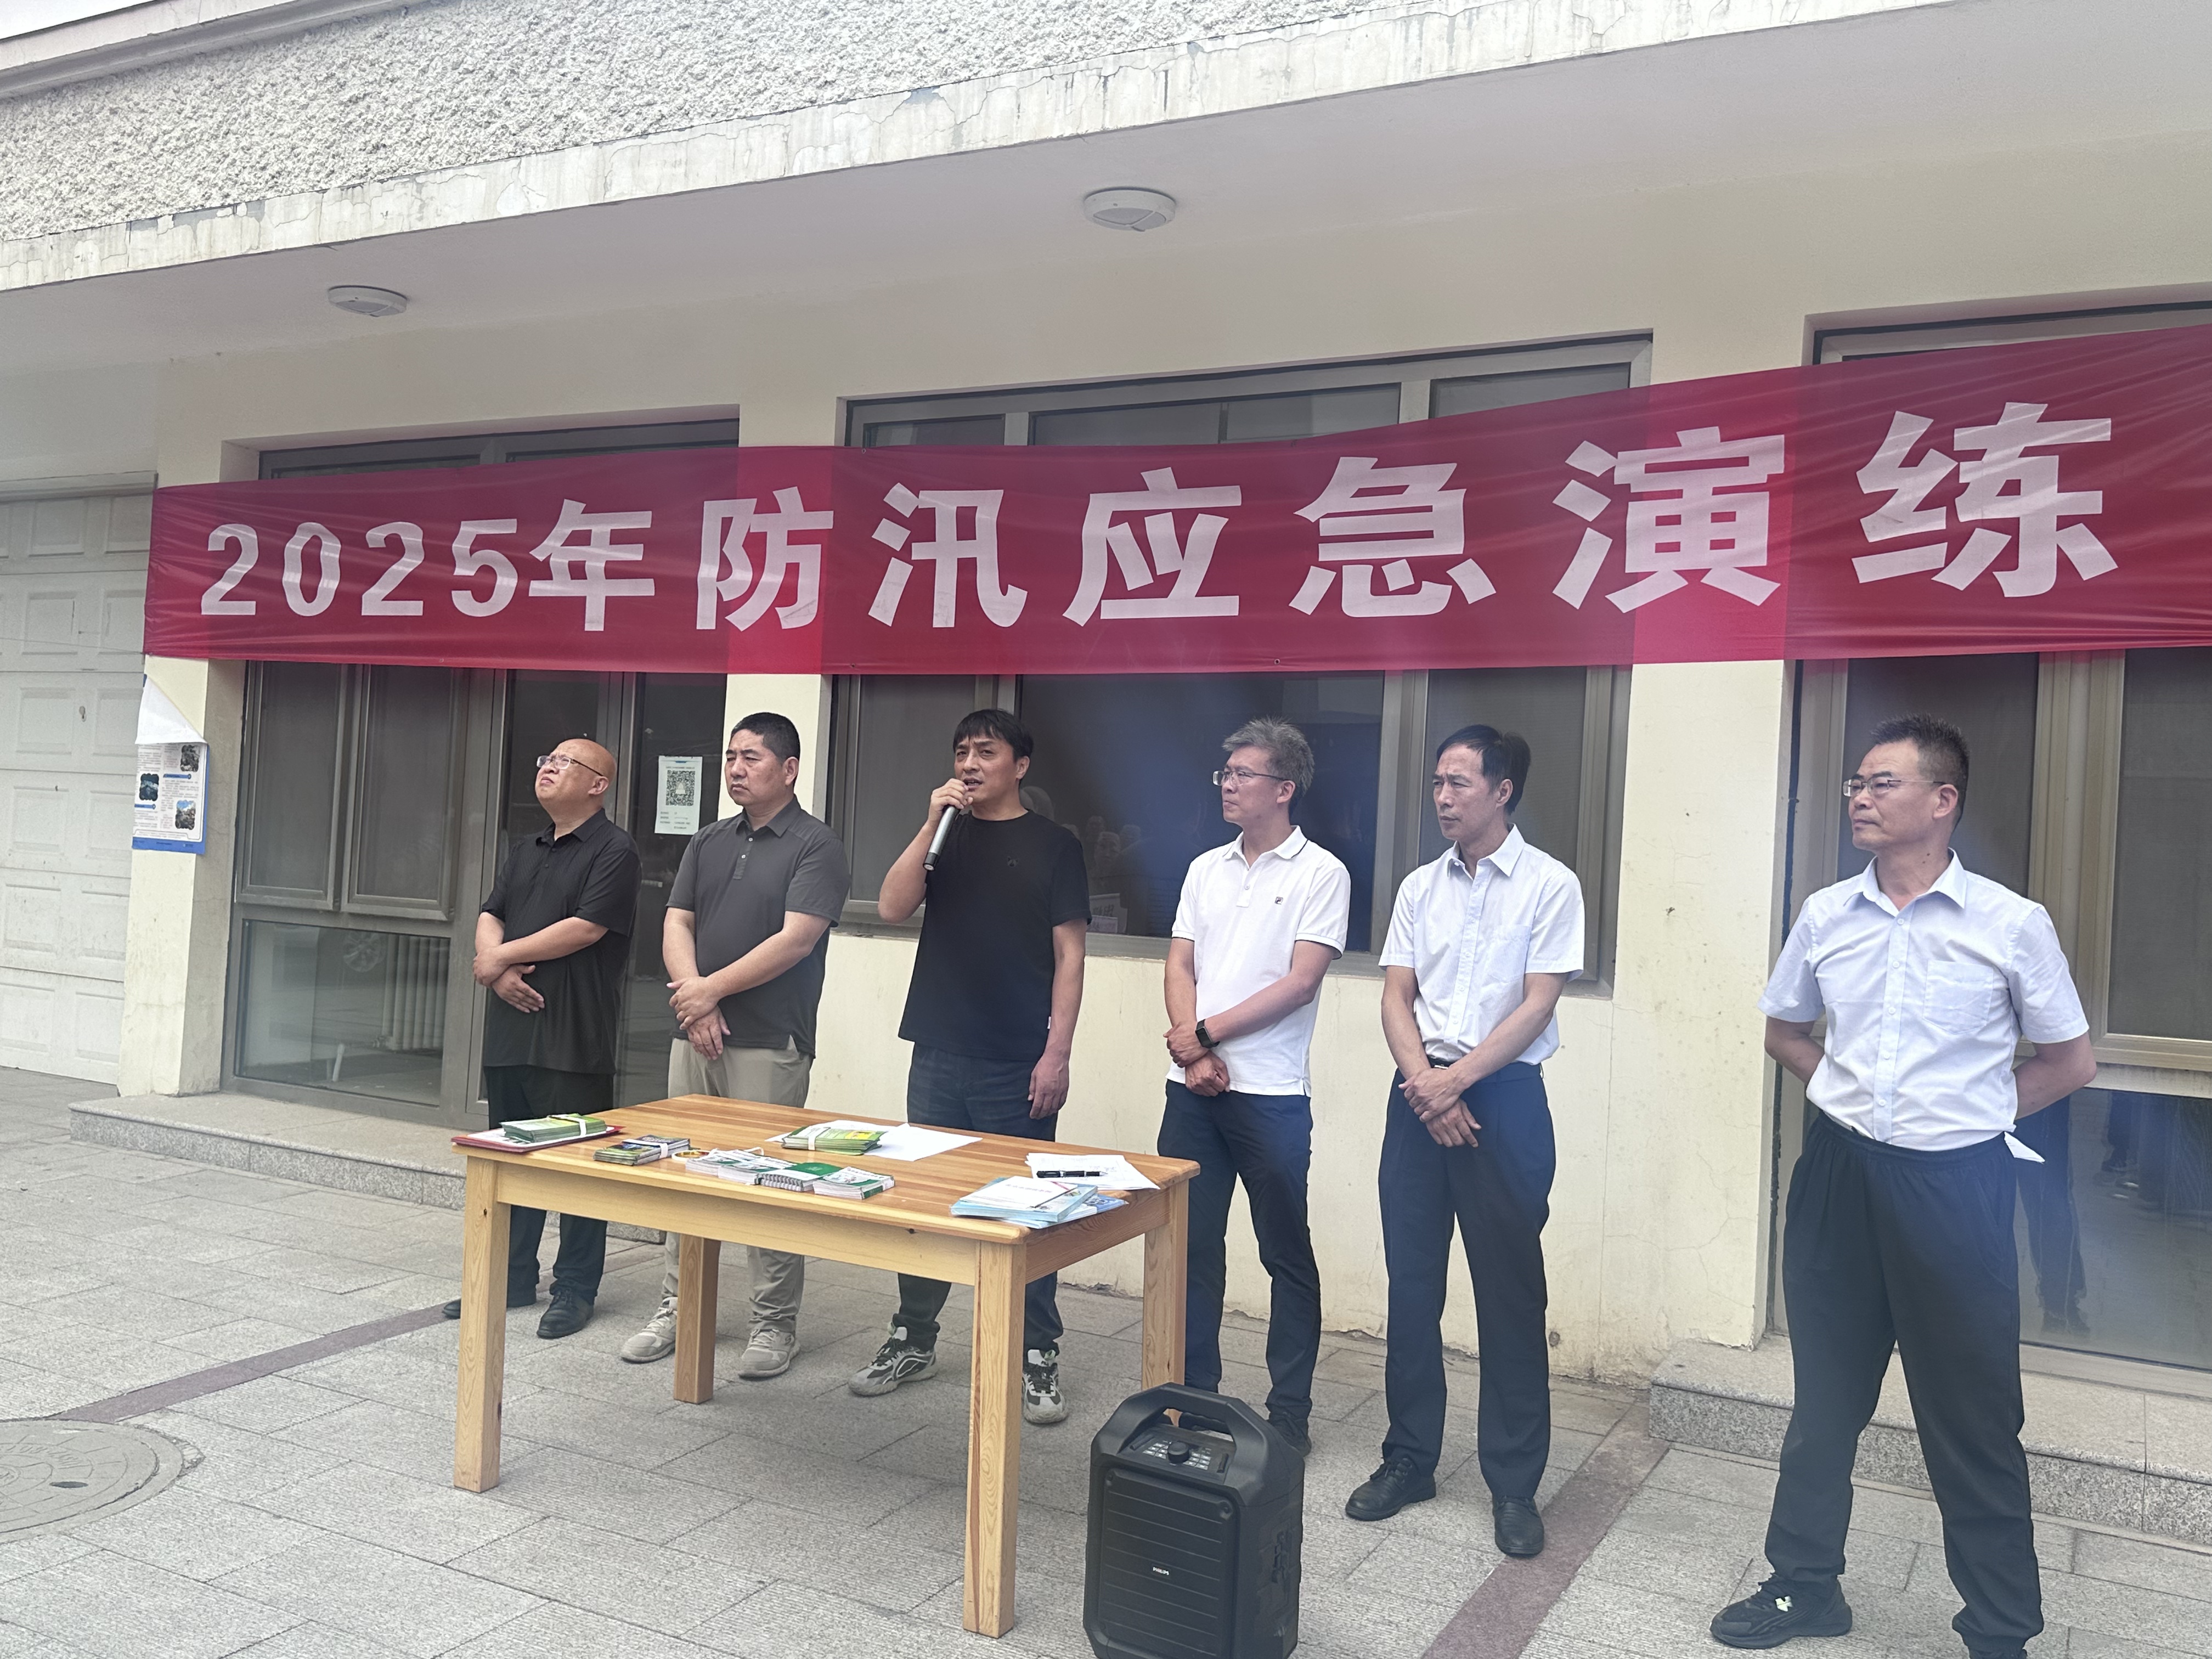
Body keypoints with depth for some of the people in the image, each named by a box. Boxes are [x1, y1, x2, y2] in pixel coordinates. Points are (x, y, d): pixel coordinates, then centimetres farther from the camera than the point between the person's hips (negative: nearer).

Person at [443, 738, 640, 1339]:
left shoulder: (614, 851, -7)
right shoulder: (523, 851, 19)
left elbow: (586, 928, -16)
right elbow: (489, 918, 13)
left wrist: (503, 956, -7)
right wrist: (500, 969, -9)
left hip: (576, 1039, -8)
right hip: (511, 1031, 8)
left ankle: (575, 1289, 10)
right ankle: (512, 1278, 26)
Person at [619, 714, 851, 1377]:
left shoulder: (816, 846, -5)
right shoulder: (709, 843, 15)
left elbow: (794, 941, -14)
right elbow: (676, 926, 9)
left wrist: (712, 988, -12)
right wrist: (695, 1000, -8)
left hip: (769, 1044, -6)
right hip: (696, 1034, 6)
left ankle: (774, 1326, 11)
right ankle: (676, 1310, 24)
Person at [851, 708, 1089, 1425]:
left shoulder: (1053, 846, 2)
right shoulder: (942, 834, 11)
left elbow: (1069, 955, -2)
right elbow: (892, 907, -3)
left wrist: (1057, 1052, -9)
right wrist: (934, 821, -11)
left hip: (1018, 1065, -3)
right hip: (939, 1052, 4)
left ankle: (1038, 1354, 12)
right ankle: (913, 1339, 25)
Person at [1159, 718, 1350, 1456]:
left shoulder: (1321, 874, -4)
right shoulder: (1206, 869, 12)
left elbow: (1299, 983, -12)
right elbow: (1180, 965, 8)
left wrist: (1204, 1033, -11)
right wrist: (1193, 1051, -8)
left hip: (1271, 1095, -5)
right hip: (1193, 1089, 5)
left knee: (1286, 1255, 5)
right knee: (1192, 1245, 11)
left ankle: (1289, 1414, 15)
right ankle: (1194, 1395, 24)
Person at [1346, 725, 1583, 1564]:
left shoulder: (1549, 885, -3)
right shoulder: (1421, 887, 10)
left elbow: (1538, 1005, -9)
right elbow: (1396, 998, 7)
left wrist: (1458, 1079, -14)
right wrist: (1424, 1083, -9)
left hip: (1504, 1095, -4)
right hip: (1420, 1093, 4)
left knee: (1509, 1292, 2)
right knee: (1411, 1283, 9)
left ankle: (1514, 1483, 15)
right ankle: (1409, 1457, 23)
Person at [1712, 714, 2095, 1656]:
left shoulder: (2012, 926, -8)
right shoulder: (1825, 916, 1)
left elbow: (2069, 1063, 3)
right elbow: (1784, 1030, 18)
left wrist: (1965, 1112, 0)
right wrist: (1859, 1093, 6)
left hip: (1954, 1186, -3)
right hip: (1838, 1176, 3)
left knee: (1973, 1419, 6)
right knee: (1825, 1396, 15)